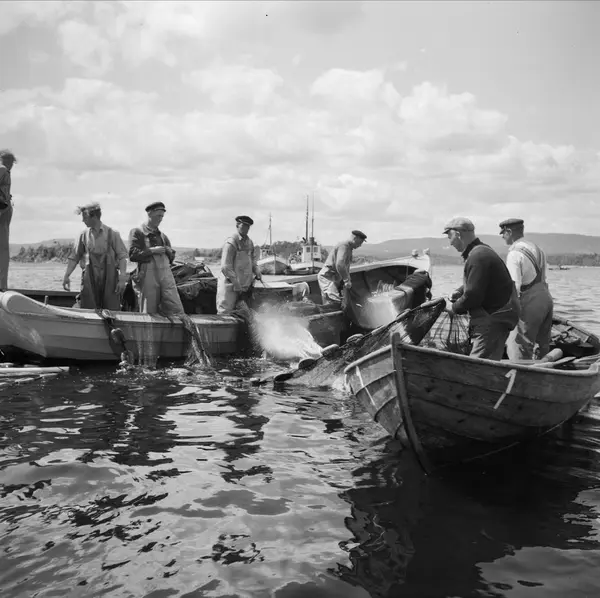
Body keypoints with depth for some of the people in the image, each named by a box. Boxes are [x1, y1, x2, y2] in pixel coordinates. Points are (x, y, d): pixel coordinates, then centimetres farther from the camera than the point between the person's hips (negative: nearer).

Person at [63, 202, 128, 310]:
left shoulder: (112, 234, 0)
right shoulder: (84, 235, 7)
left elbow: (122, 257, -2)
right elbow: (74, 257, 10)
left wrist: (122, 279, -11)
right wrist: (66, 276, 1)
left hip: (109, 278, -2)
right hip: (89, 279, 2)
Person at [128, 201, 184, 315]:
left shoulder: (162, 235, 20)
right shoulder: (137, 232, 4)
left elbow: (172, 257, 24)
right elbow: (132, 255, -8)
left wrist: (169, 251, 2)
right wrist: (152, 250, -11)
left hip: (166, 273, 4)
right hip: (148, 274, -4)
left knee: (177, 310, -5)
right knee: (149, 313, 1)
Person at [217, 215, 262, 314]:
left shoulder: (249, 242, 10)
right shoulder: (231, 243, -15)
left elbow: (252, 258, 26)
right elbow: (226, 268, -19)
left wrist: (256, 271, 7)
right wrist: (237, 285, -19)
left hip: (246, 284, 8)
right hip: (230, 285, -8)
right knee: (225, 313, -7)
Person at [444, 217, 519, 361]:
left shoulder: (478, 257, -20)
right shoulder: (482, 250, 14)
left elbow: (473, 296, -23)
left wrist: (455, 308, -7)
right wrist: (460, 291, 9)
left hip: (494, 318, -11)